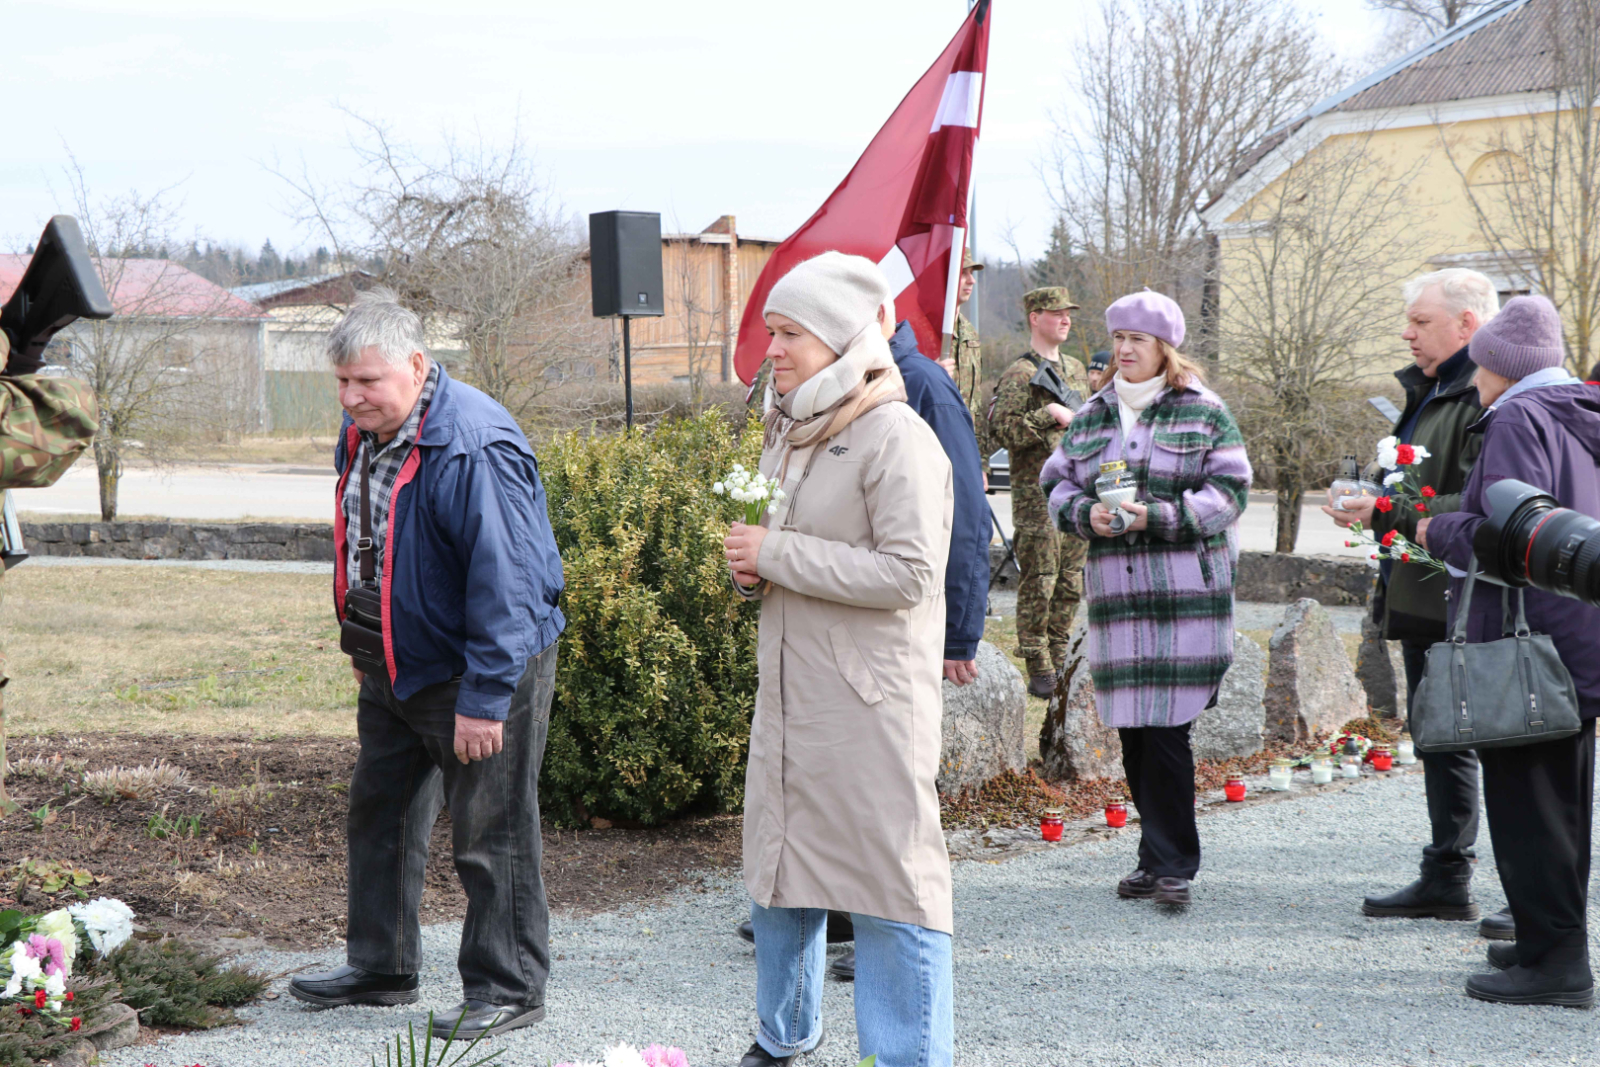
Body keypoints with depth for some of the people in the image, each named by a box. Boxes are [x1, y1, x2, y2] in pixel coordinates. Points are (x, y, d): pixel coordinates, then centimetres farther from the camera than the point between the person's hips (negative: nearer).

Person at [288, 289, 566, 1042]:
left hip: (480, 668, -9)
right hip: (398, 664, 9)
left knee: (492, 836, 0)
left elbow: (501, 581, -27)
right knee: (379, 812, 18)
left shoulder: (473, 448, -26)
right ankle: (380, 968, 33)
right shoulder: (363, 429, 3)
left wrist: (485, 699, -26)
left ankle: (507, 990, 13)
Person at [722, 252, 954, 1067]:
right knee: (778, 864, 16)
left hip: (871, 698, -8)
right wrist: (747, 567, 2)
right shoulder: (788, 433, 13)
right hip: (788, 692, 9)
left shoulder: (896, 437, -13)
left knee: (888, 875, -4)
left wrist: (778, 555, -18)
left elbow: (908, 573, -21)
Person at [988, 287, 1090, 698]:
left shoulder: (1076, 370, 18)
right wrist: (1049, 414, -19)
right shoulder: (1019, 374, -6)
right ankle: (1039, 670, 0)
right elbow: (1002, 430, -16)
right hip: (1037, 493, -7)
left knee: (1071, 583, 9)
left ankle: (1060, 663, 18)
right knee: (1038, 583, -5)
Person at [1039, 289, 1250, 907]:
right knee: (1132, 734, 4)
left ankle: (1171, 864, 0)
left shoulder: (1204, 412, 3)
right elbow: (1057, 484, 15)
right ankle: (1160, 856, 16)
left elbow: (1228, 491, -3)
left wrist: (1158, 517, -15)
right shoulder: (1092, 415, 17)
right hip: (1115, 590, 4)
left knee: (1166, 733, -9)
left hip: (1186, 590, -4)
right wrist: (1087, 515, -6)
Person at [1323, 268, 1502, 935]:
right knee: (1438, 737, 16)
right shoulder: (1429, 391, 16)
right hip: (1425, 600, 11)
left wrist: (1386, 515, -22)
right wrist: (1369, 504, 12)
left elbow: (1478, 508, -25)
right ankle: (1447, 880, 27)